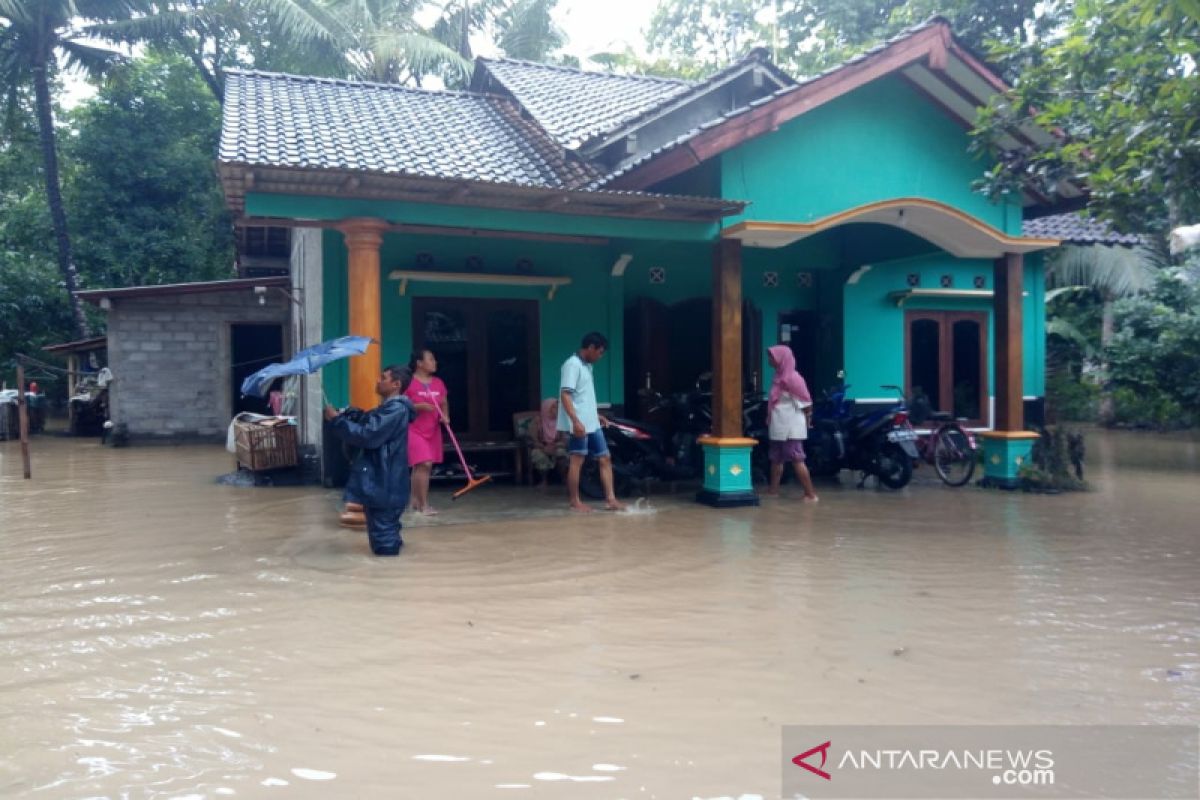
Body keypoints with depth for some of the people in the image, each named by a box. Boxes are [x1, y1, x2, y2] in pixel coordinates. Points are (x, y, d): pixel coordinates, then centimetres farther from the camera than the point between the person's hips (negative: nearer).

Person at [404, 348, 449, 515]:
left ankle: (416, 501, 24)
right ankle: (424, 505, -9)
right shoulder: (409, 382, -11)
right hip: (414, 430, -6)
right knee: (424, 464, -15)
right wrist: (419, 406, -24)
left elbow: (444, 403, 15)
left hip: (433, 430, 7)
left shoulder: (438, 383, 8)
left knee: (419, 466, 14)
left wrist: (445, 416, -5)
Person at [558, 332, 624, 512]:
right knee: (577, 461, -1)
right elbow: (565, 395, -21)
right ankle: (575, 501, 9)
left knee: (605, 458, 6)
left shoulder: (587, 366, 16)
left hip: (592, 423, 9)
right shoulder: (572, 365, -13)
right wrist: (576, 421, -27)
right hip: (579, 425, -9)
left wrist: (597, 415, 27)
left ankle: (610, 499, 8)